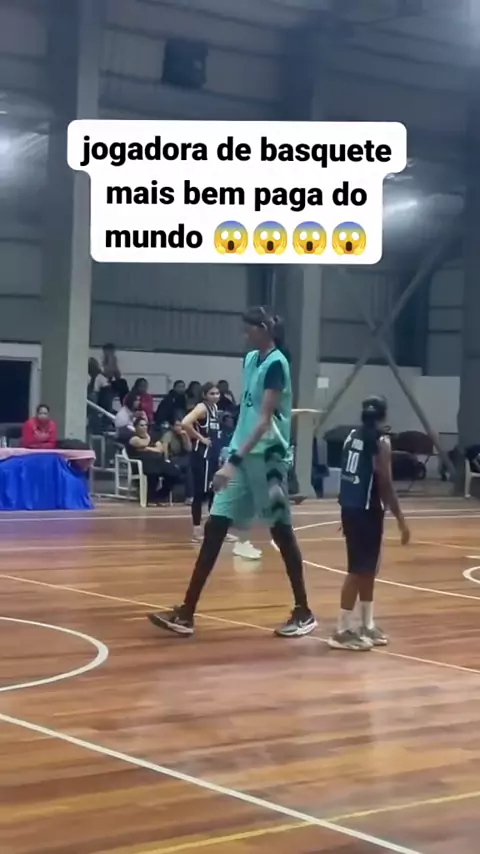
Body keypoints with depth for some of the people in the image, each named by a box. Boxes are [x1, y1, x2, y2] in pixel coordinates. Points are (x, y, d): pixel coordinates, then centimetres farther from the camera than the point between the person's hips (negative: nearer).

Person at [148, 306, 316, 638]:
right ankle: (186, 613, 2)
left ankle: (304, 612, 15)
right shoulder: (251, 359, 12)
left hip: (266, 457, -8)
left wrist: (234, 460, -29)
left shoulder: (276, 364, -13)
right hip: (243, 454, 8)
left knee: (282, 531, 2)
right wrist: (234, 457, 18)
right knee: (214, 528, 2)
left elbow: (265, 420, -21)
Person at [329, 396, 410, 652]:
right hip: (366, 511, -8)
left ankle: (367, 625, 26)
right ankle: (343, 630, -1)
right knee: (359, 569, -3)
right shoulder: (380, 442, -13)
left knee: (367, 569, 17)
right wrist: (401, 521, -10)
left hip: (350, 508, 8)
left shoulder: (352, 436, 10)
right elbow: (385, 485, -15)